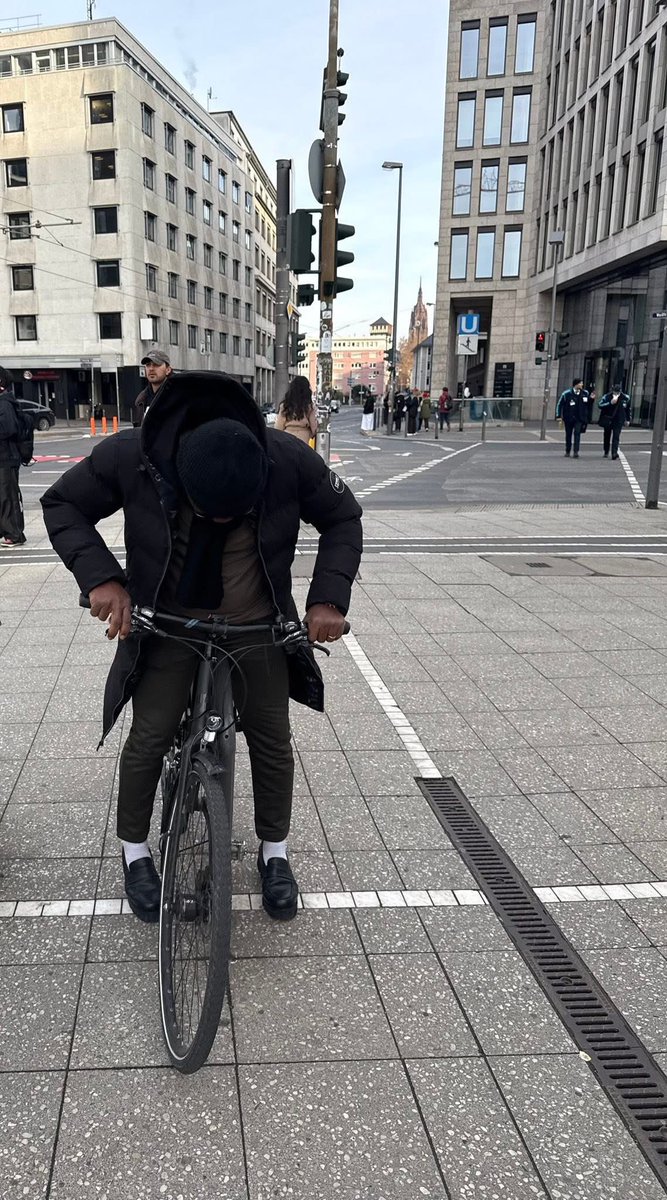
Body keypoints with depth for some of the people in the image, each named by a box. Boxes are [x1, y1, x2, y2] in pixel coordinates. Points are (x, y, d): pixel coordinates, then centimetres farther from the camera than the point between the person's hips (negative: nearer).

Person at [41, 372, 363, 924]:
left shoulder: (289, 459, -25)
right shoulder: (131, 457, -26)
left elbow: (343, 517, -8)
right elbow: (63, 505, -10)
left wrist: (329, 596, -18)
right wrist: (101, 576, -24)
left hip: (256, 628, 1)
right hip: (168, 627, -1)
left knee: (273, 742, 7)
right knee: (148, 740, 1)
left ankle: (275, 854, 30)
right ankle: (135, 853, 27)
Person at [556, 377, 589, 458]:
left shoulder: (585, 394, 2)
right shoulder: (566, 394, -6)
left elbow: (587, 405, 12)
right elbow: (560, 405, -1)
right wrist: (558, 416, -7)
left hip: (579, 418, 0)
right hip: (568, 418, 0)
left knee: (577, 433, -15)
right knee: (568, 435, 9)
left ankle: (576, 451, -17)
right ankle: (567, 451, 22)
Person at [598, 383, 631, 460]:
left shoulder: (625, 398, -4)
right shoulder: (607, 396, -10)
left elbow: (628, 409, 10)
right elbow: (600, 405, -20)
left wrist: (627, 419, 15)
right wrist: (610, 403, -30)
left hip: (618, 421, -1)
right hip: (607, 420, 1)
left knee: (616, 437, -13)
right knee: (607, 436, 13)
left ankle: (614, 453, -21)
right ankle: (606, 452, 28)